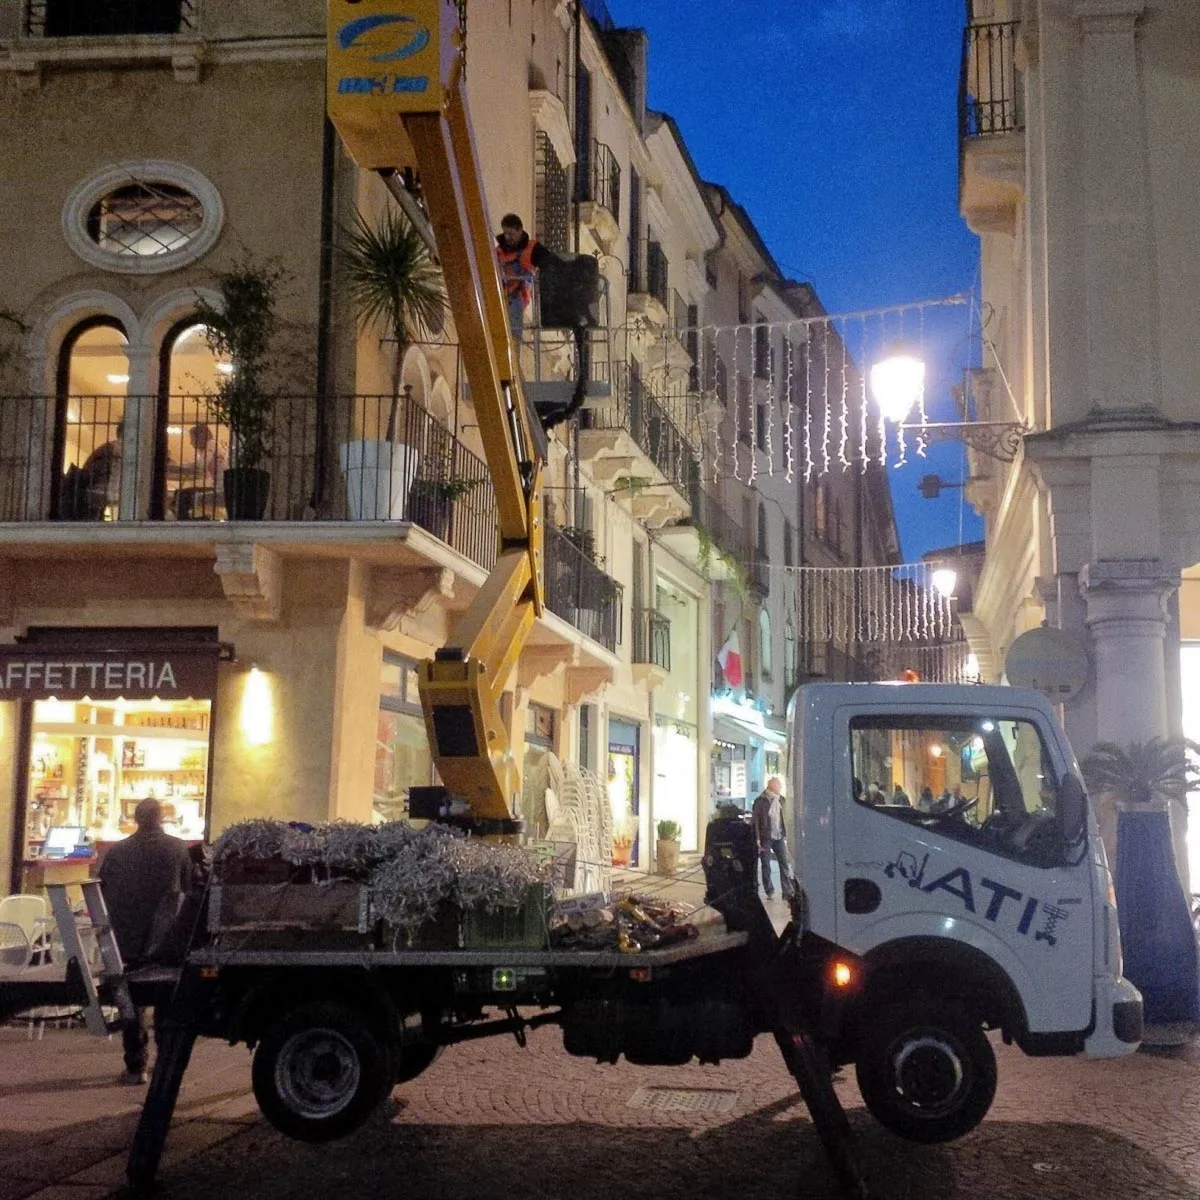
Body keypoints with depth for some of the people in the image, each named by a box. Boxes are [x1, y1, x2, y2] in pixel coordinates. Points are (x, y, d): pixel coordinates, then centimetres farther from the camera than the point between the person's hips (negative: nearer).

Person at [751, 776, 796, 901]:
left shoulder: (780, 799, 8)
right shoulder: (760, 801, -8)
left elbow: (783, 818, 15)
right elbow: (755, 820, -10)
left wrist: (785, 834, 9)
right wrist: (757, 839, -14)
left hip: (779, 837, 5)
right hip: (765, 838, -5)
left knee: (785, 864, -2)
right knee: (766, 866, 2)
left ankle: (788, 891, -2)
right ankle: (769, 892, 11)